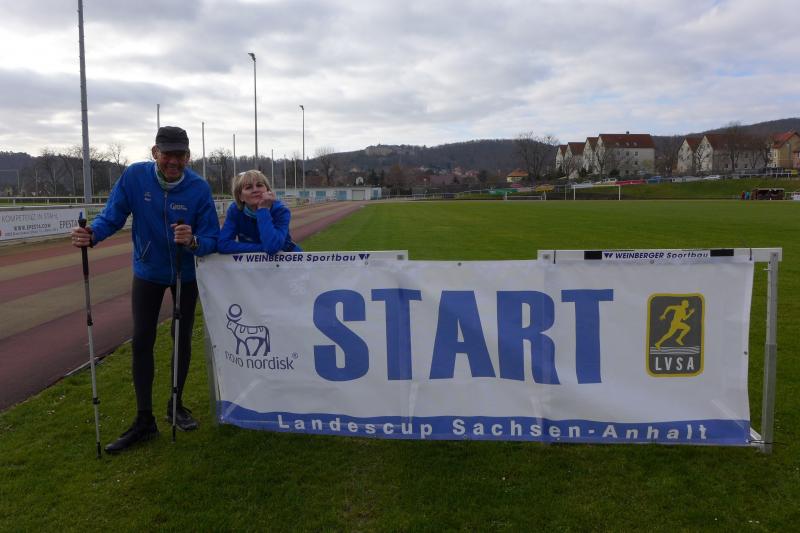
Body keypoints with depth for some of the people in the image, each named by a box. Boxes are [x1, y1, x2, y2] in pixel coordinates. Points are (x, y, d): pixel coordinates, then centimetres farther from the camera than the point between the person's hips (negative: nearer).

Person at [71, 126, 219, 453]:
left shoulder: (199, 188, -22)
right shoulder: (134, 177, -20)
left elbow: (212, 239, -22)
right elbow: (112, 216, -16)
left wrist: (193, 241, -44)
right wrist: (93, 234, -37)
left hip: (185, 274, 0)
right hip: (147, 272, 1)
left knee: (182, 339, 9)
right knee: (142, 341, -2)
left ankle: (176, 406, 28)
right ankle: (144, 421, 8)